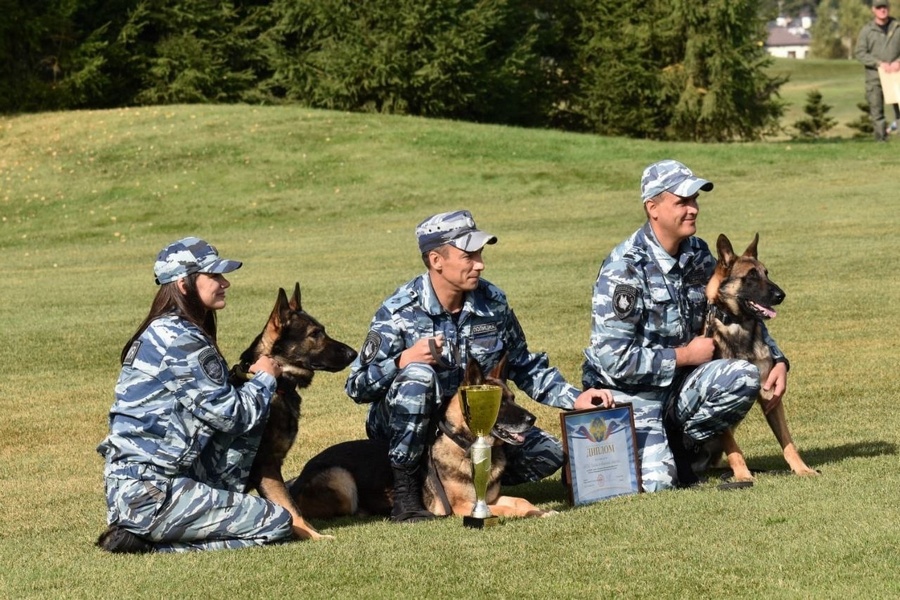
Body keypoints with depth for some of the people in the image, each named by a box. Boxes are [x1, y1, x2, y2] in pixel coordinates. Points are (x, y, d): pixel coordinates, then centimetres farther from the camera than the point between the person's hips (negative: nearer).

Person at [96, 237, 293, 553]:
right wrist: (265, 378, 5)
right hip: (149, 492, -10)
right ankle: (149, 542, -7)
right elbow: (231, 414, -12)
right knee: (278, 525, -5)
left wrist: (250, 380, 9)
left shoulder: (164, 332, 15)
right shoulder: (183, 341, -15)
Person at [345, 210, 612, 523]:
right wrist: (403, 361, -35)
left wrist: (574, 398, -4)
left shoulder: (492, 303, -3)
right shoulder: (399, 312, -18)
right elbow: (357, 388, -18)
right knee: (417, 375, -36)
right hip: (407, 427, -5)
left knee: (548, 454, -10)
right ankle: (404, 494, -25)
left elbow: (525, 367, 9)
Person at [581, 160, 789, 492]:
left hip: (679, 383, 6)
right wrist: (685, 355, -15)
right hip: (629, 392, -6)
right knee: (655, 481, -26)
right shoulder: (624, 267, -19)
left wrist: (777, 359, -2)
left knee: (746, 376, -20)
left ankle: (678, 447, 2)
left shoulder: (698, 254, 2)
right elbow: (614, 358, -23)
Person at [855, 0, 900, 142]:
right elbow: (860, 53, -3)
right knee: (876, 112, -1)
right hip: (874, 78, -1)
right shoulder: (866, 30, 4)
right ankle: (881, 140, 4)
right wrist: (880, 63, -15)